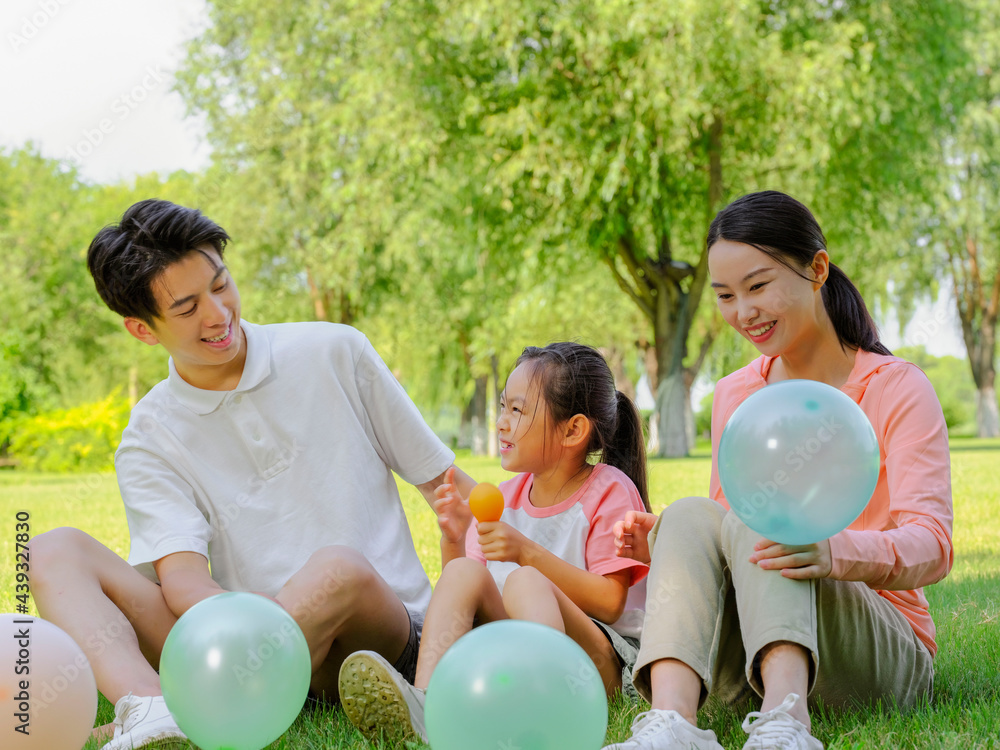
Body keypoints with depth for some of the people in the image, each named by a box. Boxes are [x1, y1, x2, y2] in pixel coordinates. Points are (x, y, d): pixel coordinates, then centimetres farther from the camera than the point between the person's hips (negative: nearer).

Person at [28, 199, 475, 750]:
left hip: (385, 633, -1)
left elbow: (441, 480, 12)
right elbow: (181, 576, -9)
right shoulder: (149, 442, 6)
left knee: (339, 568, -37)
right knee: (55, 551, -15)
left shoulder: (335, 353, 6)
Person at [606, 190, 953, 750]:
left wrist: (835, 552, -37)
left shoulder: (897, 388, -2)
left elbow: (932, 546, -15)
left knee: (751, 524, -28)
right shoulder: (734, 397, 13)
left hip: (887, 654, -3)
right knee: (689, 515, -23)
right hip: (748, 666, 4)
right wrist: (663, 550, -10)